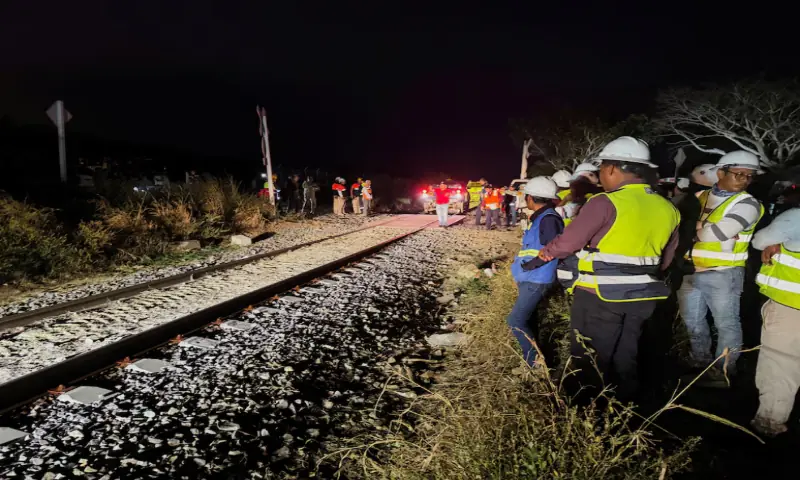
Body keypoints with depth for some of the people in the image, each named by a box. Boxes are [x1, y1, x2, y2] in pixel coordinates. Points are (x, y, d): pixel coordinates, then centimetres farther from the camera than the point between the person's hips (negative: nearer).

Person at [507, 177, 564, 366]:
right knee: (527, 318, 17)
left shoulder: (549, 219, -19)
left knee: (516, 321, -9)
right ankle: (534, 355, 30)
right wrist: (523, 268, 10)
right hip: (528, 278, 10)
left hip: (536, 280, -10)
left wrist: (528, 266, -19)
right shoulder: (539, 217, 11)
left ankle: (535, 360, 2)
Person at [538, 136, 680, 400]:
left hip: (600, 295, -7)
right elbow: (664, 259, 13)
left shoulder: (605, 203, -17)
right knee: (625, 361, 20)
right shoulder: (667, 208, 5)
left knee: (591, 364, 8)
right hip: (641, 296, 7)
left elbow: (569, 242, -12)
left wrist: (547, 252, 7)